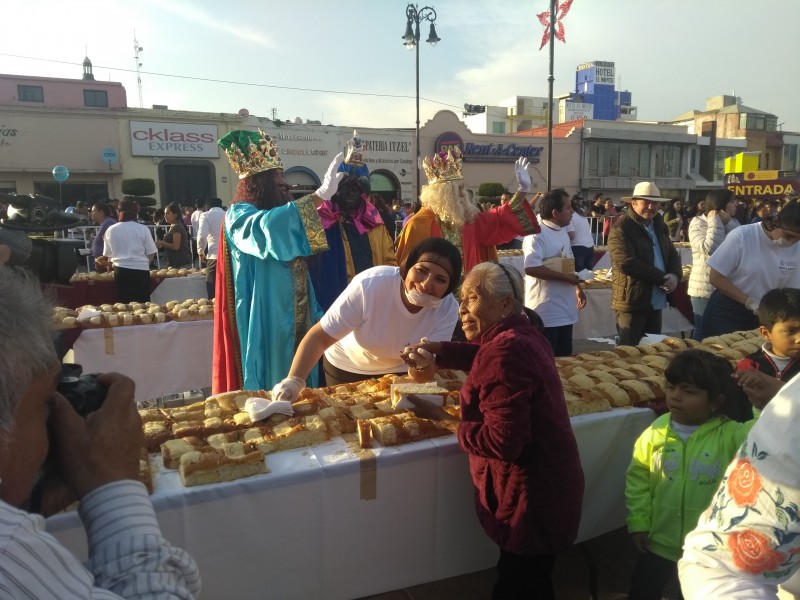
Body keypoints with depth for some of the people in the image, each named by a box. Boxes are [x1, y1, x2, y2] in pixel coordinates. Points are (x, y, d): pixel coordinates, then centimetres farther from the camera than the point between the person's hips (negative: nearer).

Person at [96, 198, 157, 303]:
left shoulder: (111, 230, 3)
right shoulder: (143, 229, -3)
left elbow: (107, 255, 12)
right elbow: (151, 254, 1)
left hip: (121, 270, 2)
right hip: (141, 270, -2)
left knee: (124, 303, 9)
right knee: (143, 303, 4)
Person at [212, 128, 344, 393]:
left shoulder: (278, 214, 14)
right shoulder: (239, 215, -11)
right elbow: (267, 227, -37)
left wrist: (315, 316, 15)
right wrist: (320, 195, -41)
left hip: (295, 323, 8)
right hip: (267, 326, -8)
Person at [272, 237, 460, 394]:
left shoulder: (448, 310, -27)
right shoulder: (369, 285, -35)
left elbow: (424, 375, -27)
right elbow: (319, 337, -30)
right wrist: (293, 381, -43)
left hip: (397, 371, 2)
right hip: (346, 368, -1)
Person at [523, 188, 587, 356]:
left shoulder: (563, 232, 13)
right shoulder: (537, 235, -17)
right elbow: (531, 268, -29)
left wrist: (578, 287, 19)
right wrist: (565, 277, -21)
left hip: (565, 311, 9)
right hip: (546, 313, -9)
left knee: (564, 358, 16)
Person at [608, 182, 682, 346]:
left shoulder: (658, 226, 15)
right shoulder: (621, 229, -12)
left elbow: (672, 254, 18)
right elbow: (627, 264, -23)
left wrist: (674, 275, -5)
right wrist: (662, 278, -18)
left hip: (656, 303, 8)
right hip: (632, 303, -8)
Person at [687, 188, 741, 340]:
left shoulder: (733, 222, 11)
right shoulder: (698, 223, -8)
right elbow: (710, 248, -23)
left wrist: (728, 223, -8)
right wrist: (715, 222, -13)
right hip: (705, 289, -6)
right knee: (704, 333, 2)